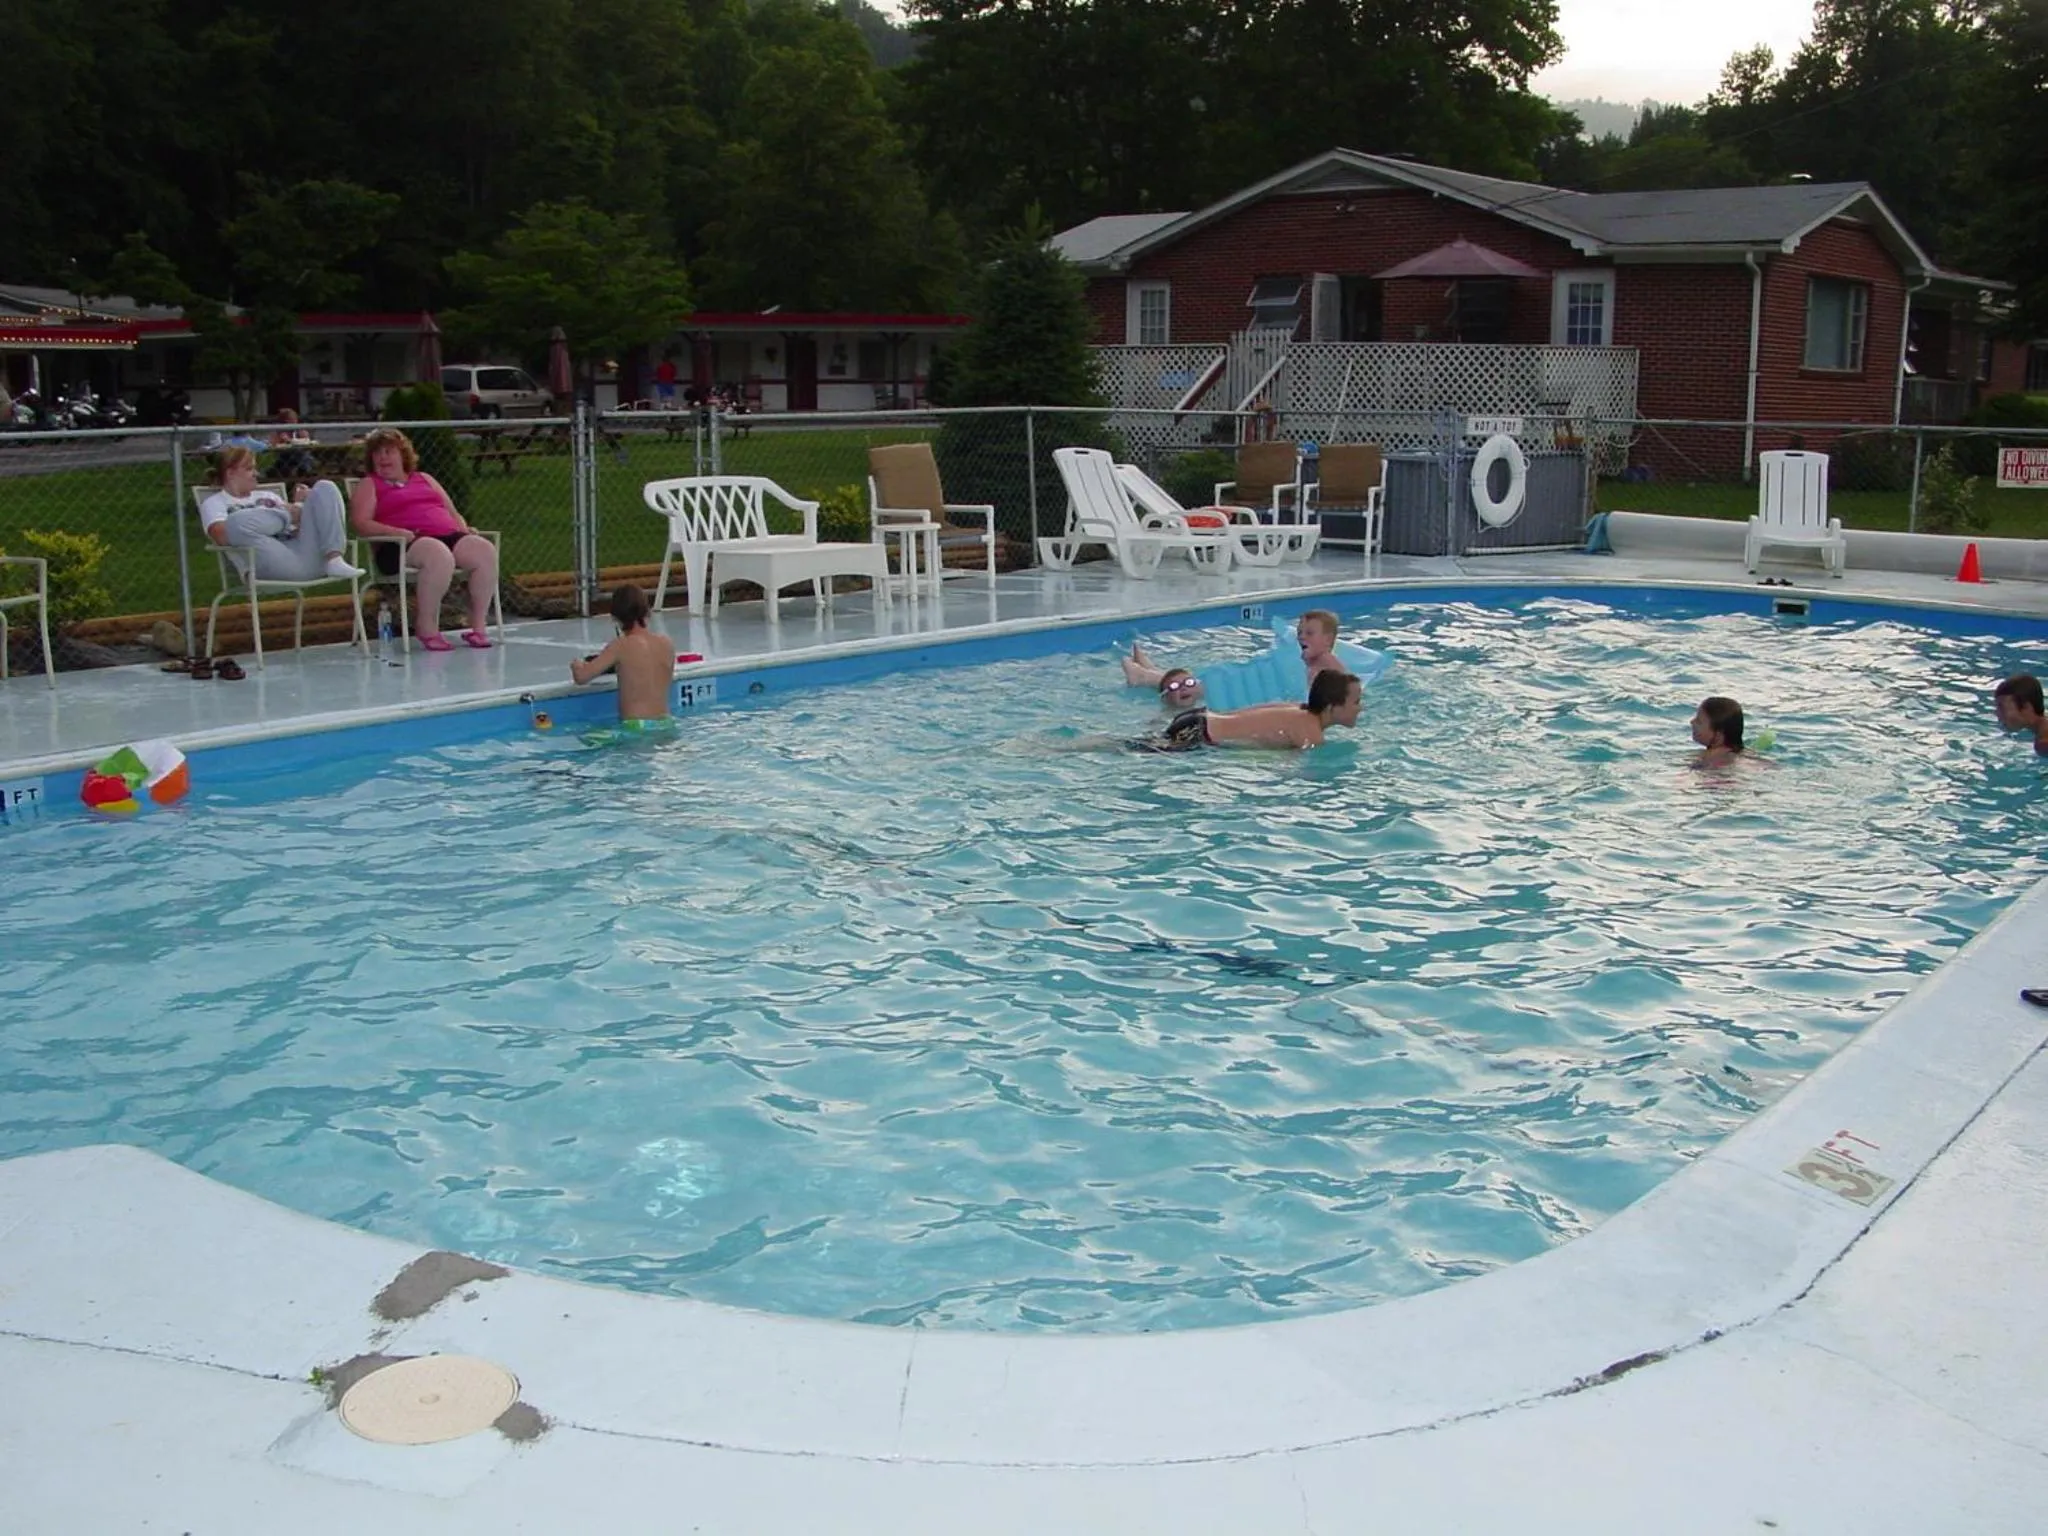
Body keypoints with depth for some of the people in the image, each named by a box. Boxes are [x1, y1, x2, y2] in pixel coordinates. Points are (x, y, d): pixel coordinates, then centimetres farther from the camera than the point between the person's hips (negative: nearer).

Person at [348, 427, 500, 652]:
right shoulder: (369, 485, 18)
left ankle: (477, 627, -22)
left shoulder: (424, 479, 33)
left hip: (448, 535, 5)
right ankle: (427, 629, -29)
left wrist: (464, 531, 7)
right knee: (439, 554, -40)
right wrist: (397, 533, -15)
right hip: (404, 546, -5)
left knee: (486, 550, -26)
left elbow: (453, 513, 31)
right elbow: (360, 523, 2)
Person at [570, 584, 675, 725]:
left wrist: (576, 665, 12)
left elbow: (581, 677, -11)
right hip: (665, 723, 6)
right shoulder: (666, 643, 5)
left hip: (635, 726, -6)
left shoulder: (621, 646, -9)